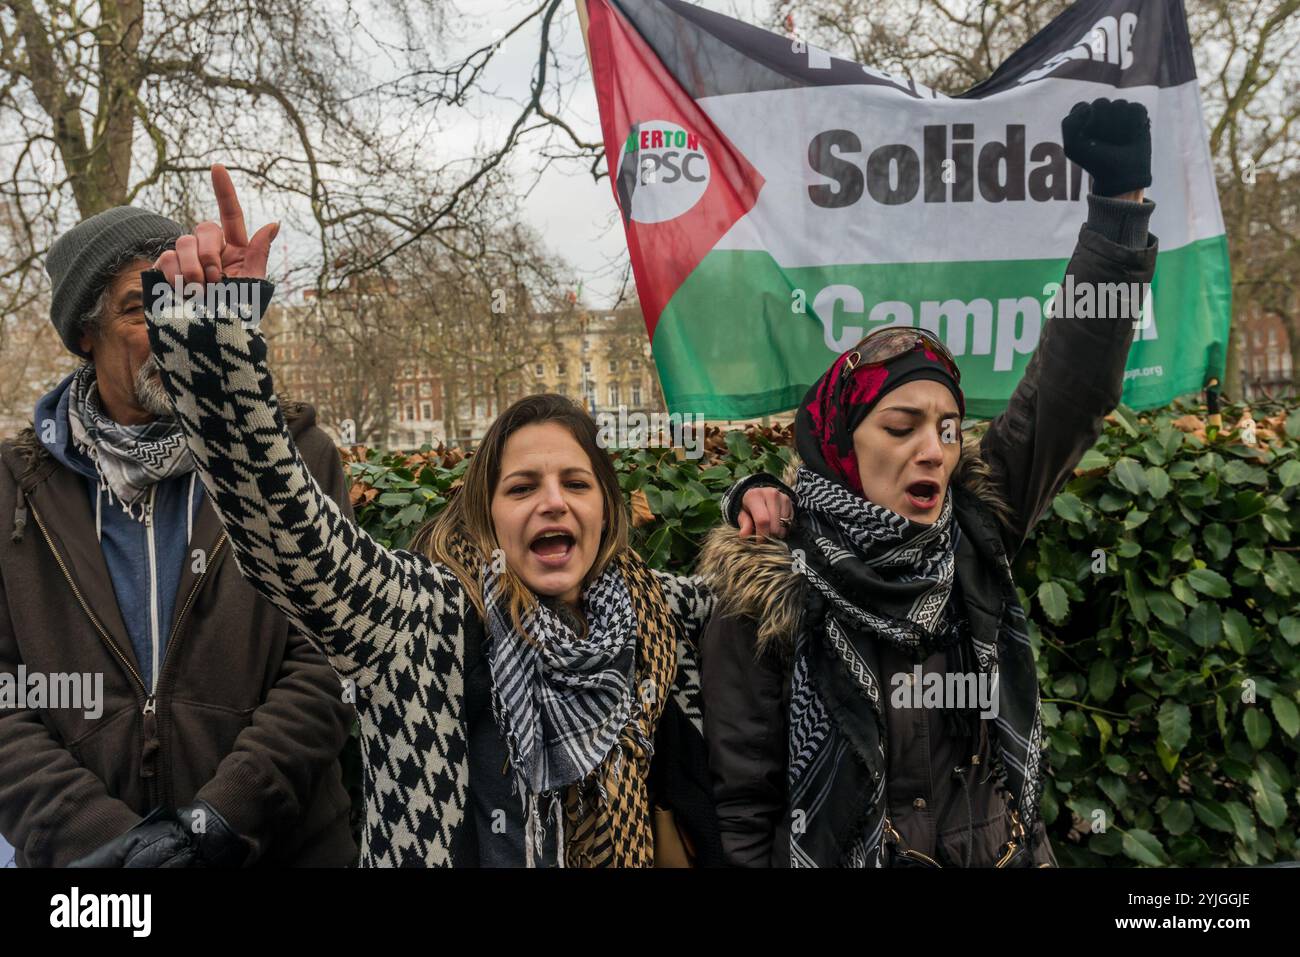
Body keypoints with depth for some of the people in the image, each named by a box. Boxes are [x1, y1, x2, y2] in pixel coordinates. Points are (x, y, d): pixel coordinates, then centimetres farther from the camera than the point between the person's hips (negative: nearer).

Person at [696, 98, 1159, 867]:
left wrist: (1122, 197, -19)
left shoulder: (975, 525, -8)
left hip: (1016, 852, 4)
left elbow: (1071, 392, -13)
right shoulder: (766, 594, -18)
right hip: (839, 852, -4)